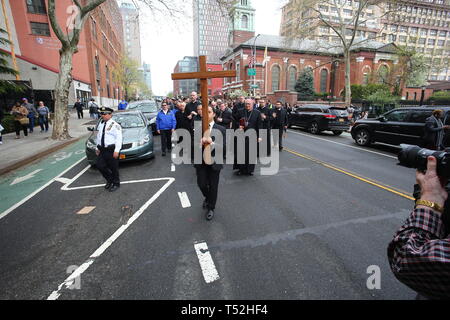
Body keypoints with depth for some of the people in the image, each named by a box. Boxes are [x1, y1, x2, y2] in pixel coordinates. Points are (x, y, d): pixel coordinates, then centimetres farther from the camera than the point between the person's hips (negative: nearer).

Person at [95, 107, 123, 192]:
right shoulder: (101, 124, 12)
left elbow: (119, 138, -16)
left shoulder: (114, 125, -11)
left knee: (113, 168, 4)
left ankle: (116, 184, 24)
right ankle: (109, 180, 28)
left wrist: (116, 150, -21)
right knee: (99, 165, 5)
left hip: (111, 150, -7)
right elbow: (98, 136, 19)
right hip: (102, 149, 7)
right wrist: (97, 147, 19)